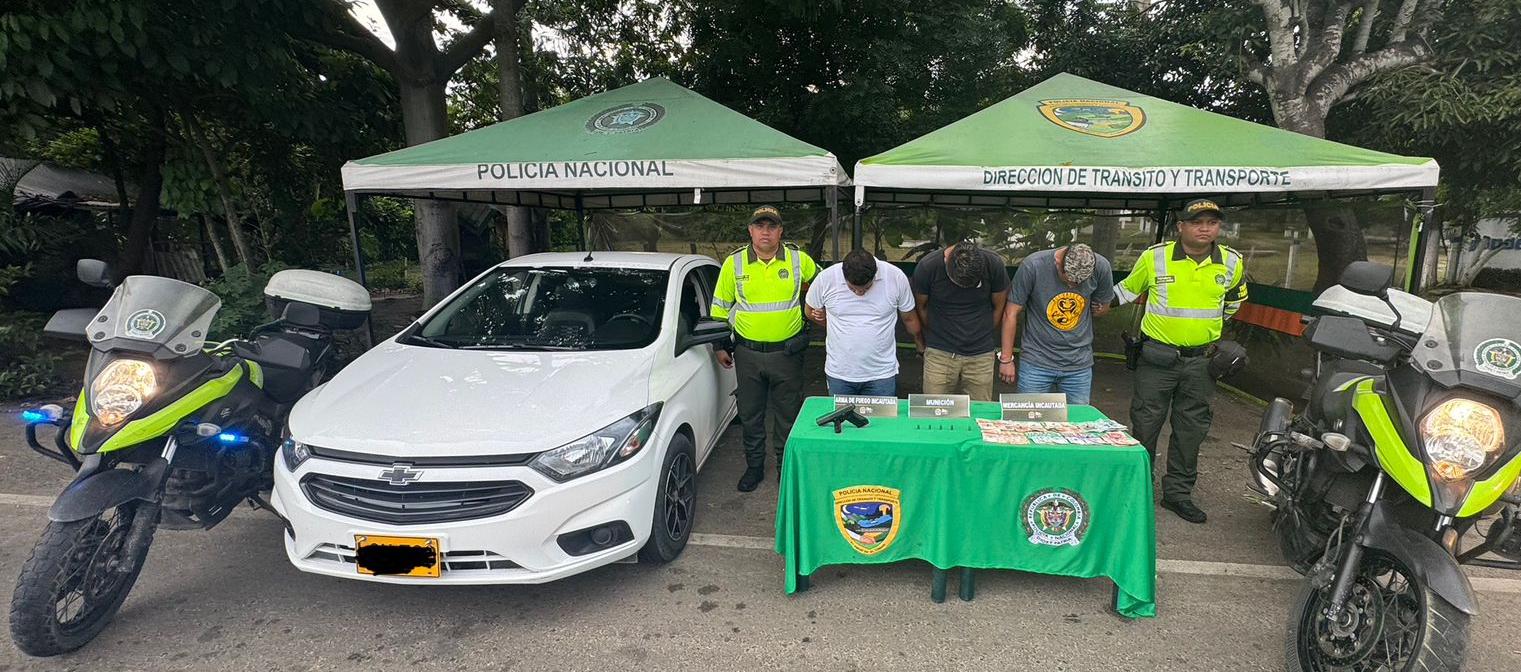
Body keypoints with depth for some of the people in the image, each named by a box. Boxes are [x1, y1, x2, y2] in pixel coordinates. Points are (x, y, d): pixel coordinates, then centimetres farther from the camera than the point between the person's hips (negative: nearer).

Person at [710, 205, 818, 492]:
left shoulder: (799, 259, -4)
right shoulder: (734, 263, -3)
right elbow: (720, 307, 5)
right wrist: (720, 346, 4)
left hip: (787, 352, 0)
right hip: (747, 353, 1)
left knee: (788, 415, 10)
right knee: (750, 414, 12)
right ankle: (754, 467, 30)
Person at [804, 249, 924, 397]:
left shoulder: (896, 277, -11)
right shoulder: (825, 278, -12)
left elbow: (909, 318, 5)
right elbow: (810, 310, 8)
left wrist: (922, 346, 19)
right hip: (839, 374, 1)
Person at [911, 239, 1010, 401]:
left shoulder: (994, 265, -12)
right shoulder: (927, 267, -15)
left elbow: (999, 307, 4)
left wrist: (981, 337, 12)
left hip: (981, 355, 1)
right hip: (939, 353, -1)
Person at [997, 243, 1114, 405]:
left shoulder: (1101, 267, -7)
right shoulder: (1032, 266, -15)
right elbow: (1011, 313, -7)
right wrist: (1006, 359, -4)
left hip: (1079, 365, 2)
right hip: (1036, 362, -2)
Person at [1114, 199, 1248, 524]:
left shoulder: (1232, 263, 2)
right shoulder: (1155, 256, -7)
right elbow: (1128, 289, 10)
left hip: (1201, 359, 3)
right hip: (1157, 356, -3)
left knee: (1191, 429, 11)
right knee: (1145, 425, 4)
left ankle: (1178, 492, 23)